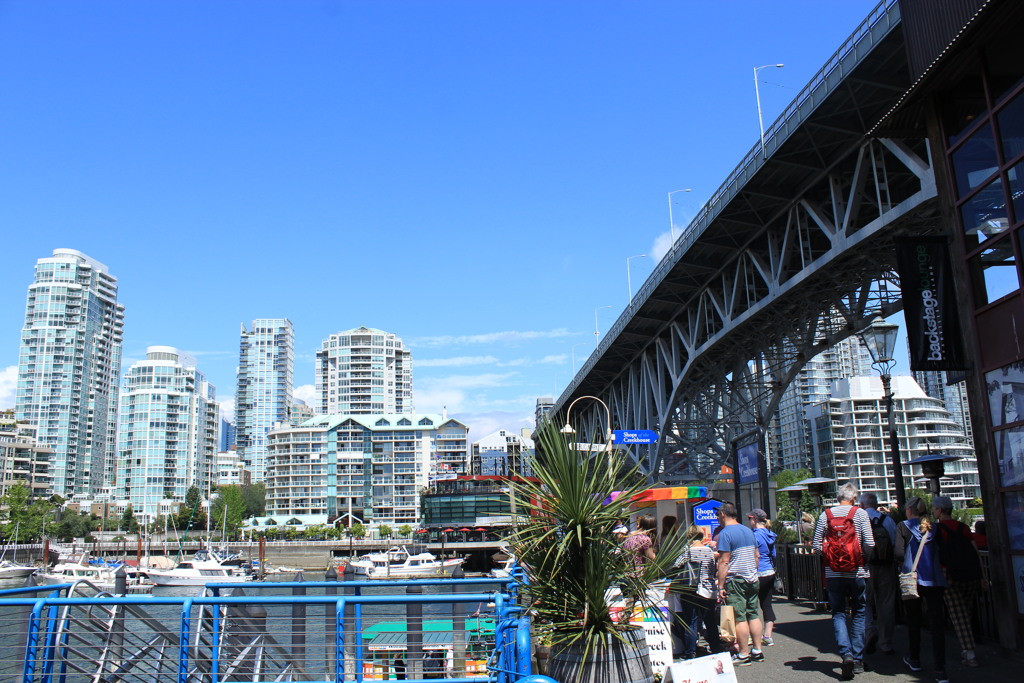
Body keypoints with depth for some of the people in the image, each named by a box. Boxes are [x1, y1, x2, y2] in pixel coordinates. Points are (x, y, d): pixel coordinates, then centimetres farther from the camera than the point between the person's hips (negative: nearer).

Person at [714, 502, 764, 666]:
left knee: (740, 618, -4)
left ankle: (744, 655, -1)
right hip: (752, 579, 8)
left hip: (735, 580, -7)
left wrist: (720, 586, -12)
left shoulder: (725, 533, -11)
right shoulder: (748, 531, 13)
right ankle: (757, 651, 15)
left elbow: (724, 562, -15)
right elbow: (756, 556, 18)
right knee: (753, 615, 11)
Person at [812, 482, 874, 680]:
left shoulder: (825, 515, 1)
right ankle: (858, 660, 13)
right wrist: (862, 556, 10)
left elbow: (817, 545, 0)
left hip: (833, 573, 1)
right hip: (857, 572, -1)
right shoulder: (860, 514, -4)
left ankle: (846, 653, -13)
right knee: (858, 613, 11)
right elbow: (869, 544, -9)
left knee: (838, 613, 7)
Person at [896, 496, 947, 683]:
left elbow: (899, 553, -10)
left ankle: (915, 660, 30)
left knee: (914, 621, 16)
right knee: (937, 624, -1)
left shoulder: (903, 526, -1)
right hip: (935, 580, 2)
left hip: (912, 579, -2)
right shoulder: (934, 527, 7)